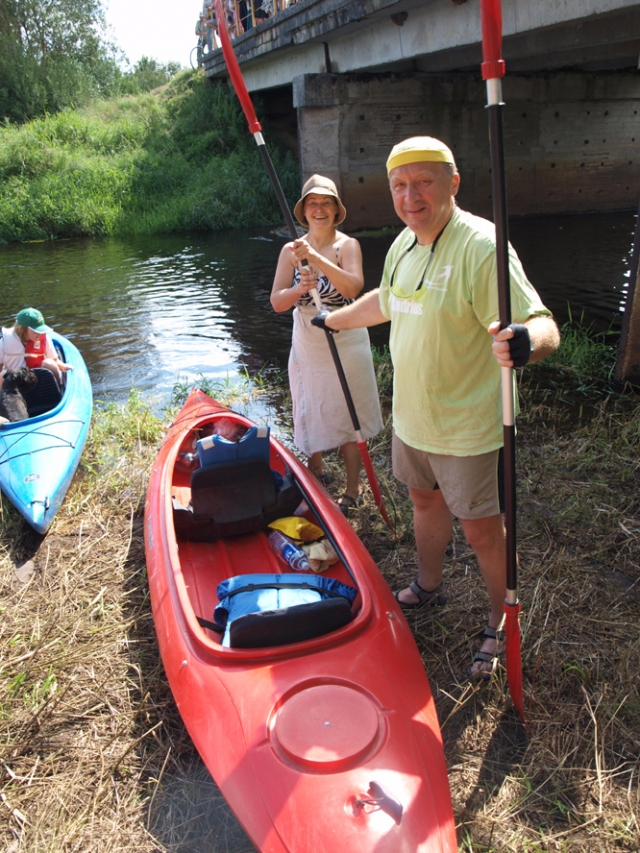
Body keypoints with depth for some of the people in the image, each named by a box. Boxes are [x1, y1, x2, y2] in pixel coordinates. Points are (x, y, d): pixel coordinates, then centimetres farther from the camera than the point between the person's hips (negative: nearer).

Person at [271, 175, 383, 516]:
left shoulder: (347, 245, -10)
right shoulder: (291, 250, 0)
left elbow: (354, 287, -28)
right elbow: (277, 302, -8)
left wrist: (317, 258, -37)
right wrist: (299, 289, -28)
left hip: (346, 344, -4)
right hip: (307, 346, 4)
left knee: (348, 416, 5)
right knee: (310, 414, 17)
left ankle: (352, 490, 21)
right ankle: (316, 474, 41)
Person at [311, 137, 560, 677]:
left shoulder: (481, 247, -22)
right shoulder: (403, 244, 5)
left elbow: (544, 326, -29)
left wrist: (525, 342, -52)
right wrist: (331, 321, 36)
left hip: (468, 428, -7)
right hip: (411, 417, 8)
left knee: (483, 531, 5)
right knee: (425, 500, 23)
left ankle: (502, 626, 29)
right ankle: (429, 588, 48)